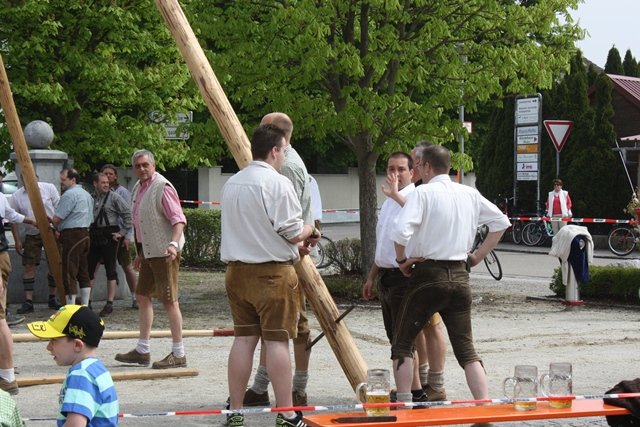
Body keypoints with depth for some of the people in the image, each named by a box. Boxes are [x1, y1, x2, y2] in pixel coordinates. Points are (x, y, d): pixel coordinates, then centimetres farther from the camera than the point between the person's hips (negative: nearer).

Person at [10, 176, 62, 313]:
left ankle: (52, 298, 19)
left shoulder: (49, 188, -7)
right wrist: (17, 240, -1)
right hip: (31, 235, 1)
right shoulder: (16, 196, -2)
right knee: (28, 267, -2)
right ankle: (28, 301, 2)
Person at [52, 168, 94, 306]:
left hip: (72, 234, -10)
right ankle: (85, 306, 13)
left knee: (69, 274, -8)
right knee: (84, 272, 11)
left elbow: (57, 219, -15)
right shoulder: (87, 195, 19)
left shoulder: (69, 194, -12)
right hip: (85, 233, 10)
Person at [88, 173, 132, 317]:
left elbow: (128, 213, -8)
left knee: (110, 270, -1)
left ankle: (109, 304, 2)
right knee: (89, 268, 6)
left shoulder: (114, 197, -3)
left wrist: (123, 232, -10)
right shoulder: (92, 199, 10)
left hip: (109, 237, -5)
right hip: (94, 238, 5)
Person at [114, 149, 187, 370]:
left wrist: (174, 243, -36)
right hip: (148, 252, 10)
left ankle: (178, 354, -5)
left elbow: (178, 219, -21)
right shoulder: (138, 188, 15)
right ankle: (142, 350, 20)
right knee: (142, 295, 13)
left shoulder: (162, 187, -14)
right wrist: (140, 253, 25)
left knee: (169, 300, -8)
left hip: (164, 252, -10)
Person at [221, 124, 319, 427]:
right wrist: (308, 231, 9)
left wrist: (295, 244, 21)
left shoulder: (231, 184, 11)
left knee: (243, 338, 10)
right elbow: (293, 232, -14)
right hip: (273, 273, -7)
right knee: (277, 340, -2)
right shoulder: (277, 184, -13)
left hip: (238, 270, 7)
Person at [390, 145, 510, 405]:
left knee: (402, 344, 9)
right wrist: (478, 256, 18)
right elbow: (501, 222, 18)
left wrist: (402, 259, -5)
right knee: (466, 349, 7)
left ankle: (404, 405, 6)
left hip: (427, 274, -5)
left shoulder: (423, 193, -9)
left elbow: (401, 232, -22)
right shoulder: (470, 194, 9)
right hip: (460, 276, 5)